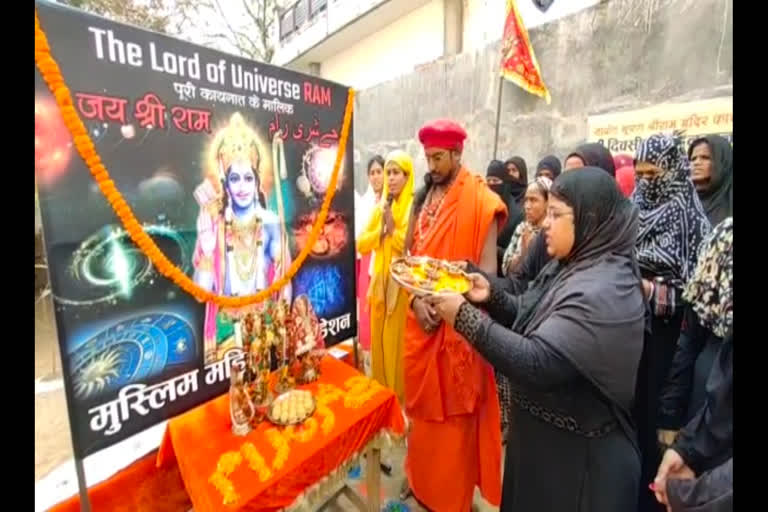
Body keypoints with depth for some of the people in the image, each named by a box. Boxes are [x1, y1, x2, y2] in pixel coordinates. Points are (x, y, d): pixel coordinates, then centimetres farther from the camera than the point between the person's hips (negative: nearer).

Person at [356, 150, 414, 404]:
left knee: (400, 343, 2)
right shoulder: (381, 206, 10)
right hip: (380, 282, 6)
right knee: (380, 341, 14)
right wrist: (381, 230, -9)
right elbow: (361, 245, 6)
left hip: (403, 286, -5)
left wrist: (393, 228, -16)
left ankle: (401, 398, 22)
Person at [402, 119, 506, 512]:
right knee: (421, 402, 19)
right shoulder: (423, 199, 10)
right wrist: (417, 300, -7)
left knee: (454, 411, 9)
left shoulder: (480, 200, -8)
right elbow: (408, 256, 9)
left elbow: (487, 268, -12)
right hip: (419, 319, 6)